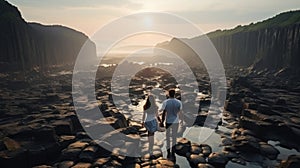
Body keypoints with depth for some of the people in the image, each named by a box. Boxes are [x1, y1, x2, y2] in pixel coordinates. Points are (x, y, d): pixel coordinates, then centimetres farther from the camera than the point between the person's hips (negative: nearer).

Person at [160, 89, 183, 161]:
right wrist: (181, 120, 16)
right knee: (174, 138, 12)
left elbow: (164, 113, -9)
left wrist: (162, 121, 0)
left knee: (168, 138, 15)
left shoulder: (165, 102, -10)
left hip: (168, 122, -1)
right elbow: (180, 112, -1)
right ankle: (172, 154, 14)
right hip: (175, 122, 1)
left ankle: (168, 153, 23)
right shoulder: (179, 102, -6)